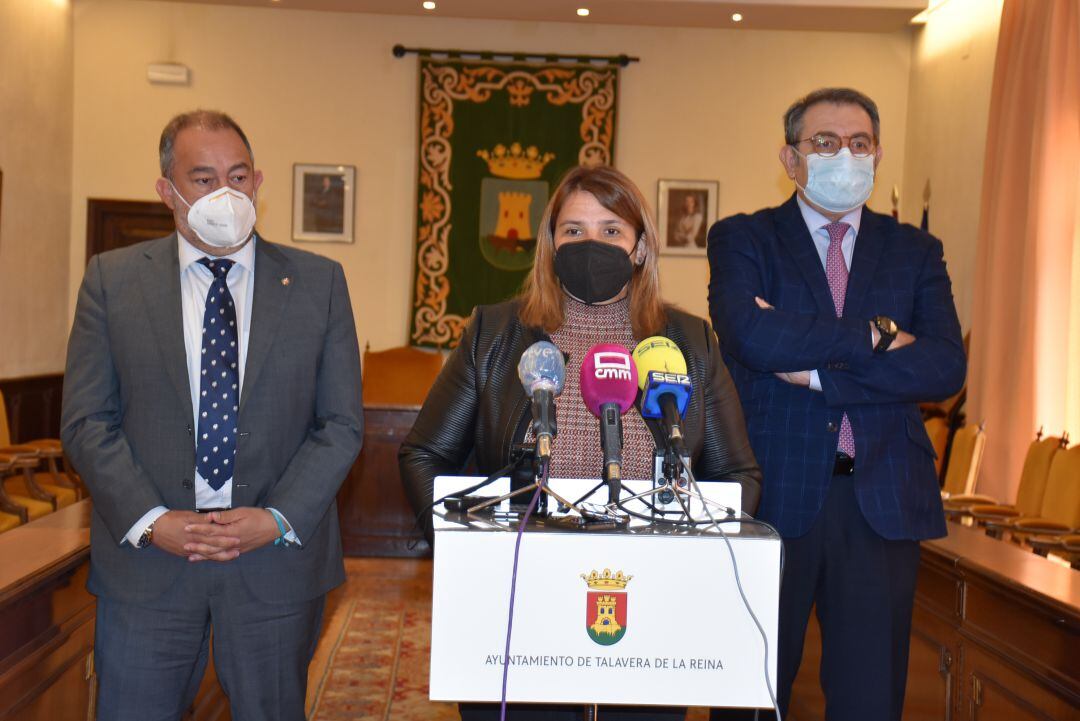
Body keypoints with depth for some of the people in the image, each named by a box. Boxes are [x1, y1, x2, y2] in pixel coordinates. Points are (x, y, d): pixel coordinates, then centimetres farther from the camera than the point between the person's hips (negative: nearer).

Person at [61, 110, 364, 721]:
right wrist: (151, 522, -11)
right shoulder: (113, 279, 3)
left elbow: (342, 424, 1)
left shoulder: (319, 283, 3)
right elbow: (87, 421, 0)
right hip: (146, 559, 0)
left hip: (278, 558, 0)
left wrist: (278, 520, -11)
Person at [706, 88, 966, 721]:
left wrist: (817, 370, -14)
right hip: (773, 494, -2)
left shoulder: (916, 252, 11)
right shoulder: (742, 239, 3)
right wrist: (876, 334, -11)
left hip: (882, 501, 2)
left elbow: (946, 366, -6)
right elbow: (750, 335, -18)